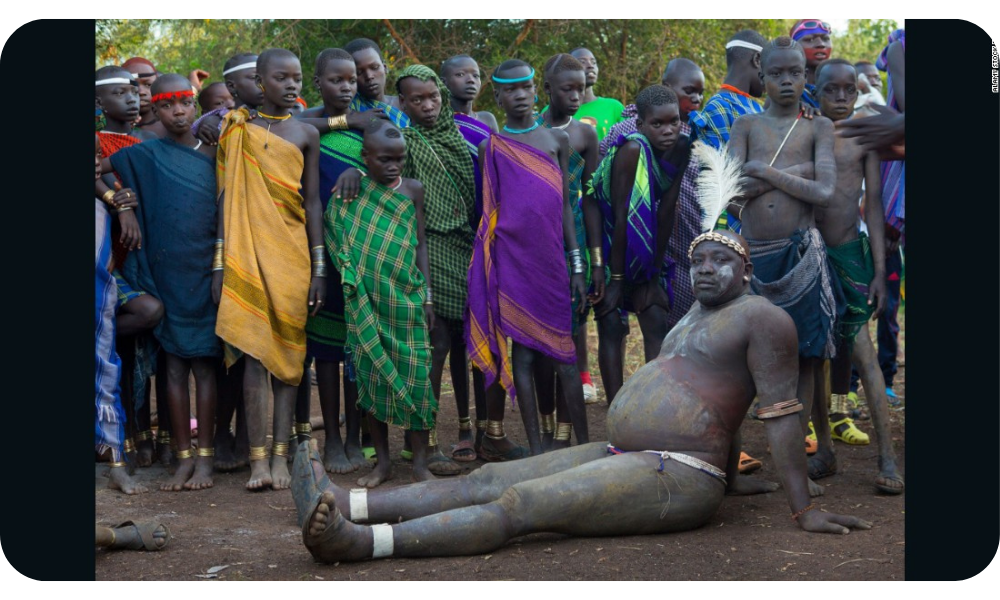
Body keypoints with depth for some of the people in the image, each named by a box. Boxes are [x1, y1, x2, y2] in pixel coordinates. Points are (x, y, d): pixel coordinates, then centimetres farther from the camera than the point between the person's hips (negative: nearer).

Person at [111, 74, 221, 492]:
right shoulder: (143, 156, 4)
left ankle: (205, 457, 3)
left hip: (204, 273, 0)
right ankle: (183, 457, 8)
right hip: (165, 273, 0)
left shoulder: (213, 156, 8)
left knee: (204, 361, 0)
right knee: (174, 363, 3)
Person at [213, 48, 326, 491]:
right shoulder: (236, 130, 6)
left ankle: (280, 455, 6)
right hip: (247, 252, -1)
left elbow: (312, 202, 6)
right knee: (254, 353, -6)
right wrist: (220, 263, -1)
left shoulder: (306, 134, 8)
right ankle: (257, 458, -3)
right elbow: (226, 198, 5)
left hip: (292, 255, 1)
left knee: (287, 352, 1)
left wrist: (319, 268, 1)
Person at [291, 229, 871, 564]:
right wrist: (729, 476, 33)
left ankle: (360, 543, -29)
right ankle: (345, 505, -11)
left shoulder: (761, 317, -9)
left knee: (515, 505, -21)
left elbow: (782, 410, -14)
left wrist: (804, 509, -17)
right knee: (486, 481, -4)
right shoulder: (698, 316, 21)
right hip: (622, 457, 10)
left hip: (677, 479, -10)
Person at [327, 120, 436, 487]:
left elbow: (420, 243, 6)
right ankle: (382, 461, 17)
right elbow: (340, 245, 3)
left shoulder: (412, 191, 4)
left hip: (406, 299, 1)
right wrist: (353, 285, -6)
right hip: (367, 301, 0)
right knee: (372, 375, 5)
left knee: (415, 374, -2)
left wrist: (427, 295, 1)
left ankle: (420, 462, 7)